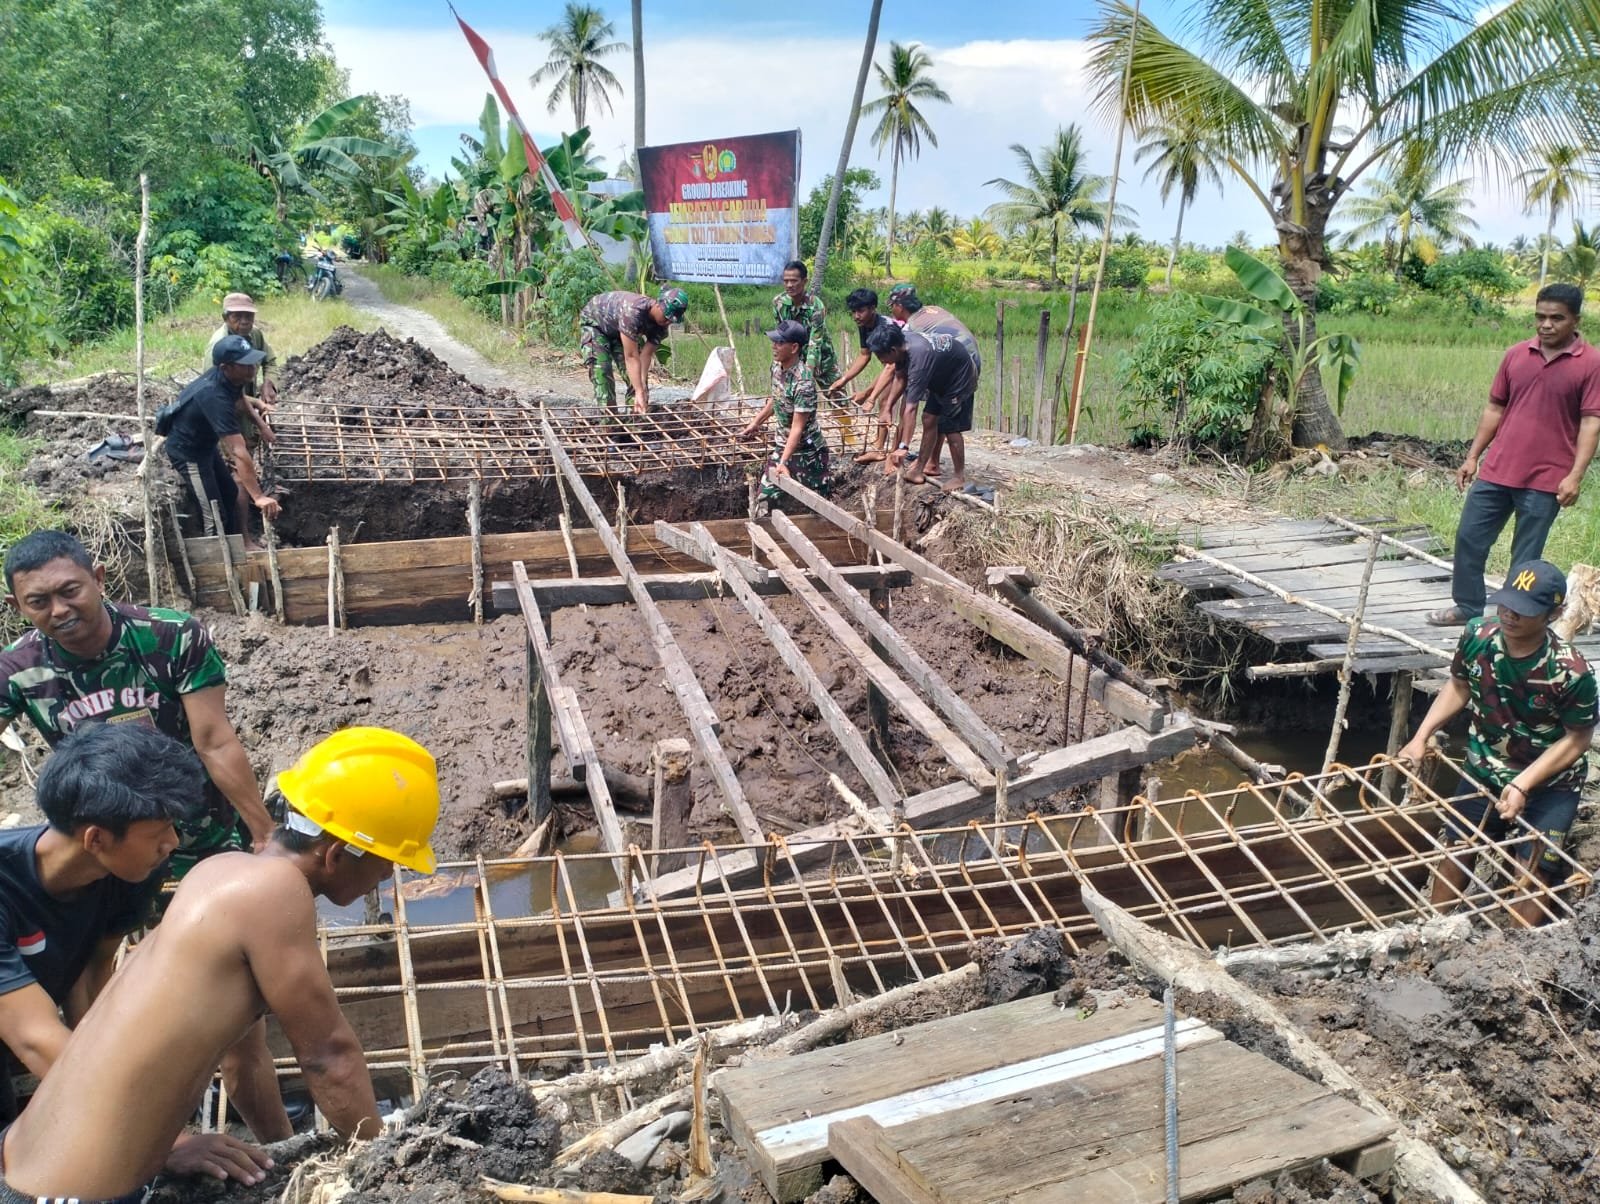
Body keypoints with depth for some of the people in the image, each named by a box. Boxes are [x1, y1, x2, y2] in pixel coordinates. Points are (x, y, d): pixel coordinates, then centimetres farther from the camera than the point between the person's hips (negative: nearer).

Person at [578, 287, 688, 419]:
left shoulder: (661, 324, -22)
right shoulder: (633, 312, -44)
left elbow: (645, 355, -23)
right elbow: (631, 357, -43)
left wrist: (642, 389, -33)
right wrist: (639, 393, -44)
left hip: (617, 329, 6)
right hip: (594, 322, -6)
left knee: (636, 373, -4)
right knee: (601, 370, -19)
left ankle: (637, 413, 4)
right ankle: (608, 416, -13)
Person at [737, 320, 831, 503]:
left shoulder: (803, 383, -29)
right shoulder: (777, 366, -4)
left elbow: (797, 427, -29)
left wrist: (783, 462, -34)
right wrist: (756, 423, 21)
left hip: (807, 452, -8)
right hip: (782, 445, 8)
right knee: (766, 496, 8)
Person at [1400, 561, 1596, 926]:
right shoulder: (1477, 637, -19)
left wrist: (1523, 785, -24)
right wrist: (1422, 736, -7)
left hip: (1549, 784, -4)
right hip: (1484, 770, 4)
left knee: (1534, 872, -6)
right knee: (1453, 851, 13)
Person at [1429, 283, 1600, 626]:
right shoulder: (1516, 355, 5)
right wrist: (1472, 456, 9)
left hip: (1546, 479, -4)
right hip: (1497, 470, 4)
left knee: (1526, 558, 5)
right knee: (1469, 537, 9)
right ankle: (1467, 606, 25)